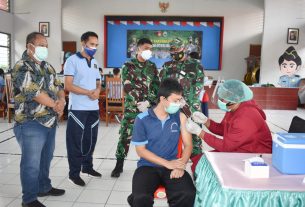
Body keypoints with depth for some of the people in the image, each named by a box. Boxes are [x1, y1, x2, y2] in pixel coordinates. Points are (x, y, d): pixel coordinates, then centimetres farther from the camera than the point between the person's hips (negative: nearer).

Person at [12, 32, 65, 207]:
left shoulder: (48, 67, 12)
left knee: (46, 158, 20)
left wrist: (61, 101, -12)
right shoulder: (22, 67, -13)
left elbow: (58, 87, 10)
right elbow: (34, 93, -23)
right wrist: (55, 106, -12)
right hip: (31, 124, -8)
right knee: (31, 163, 2)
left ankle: (44, 187, 37)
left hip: (51, 122, 8)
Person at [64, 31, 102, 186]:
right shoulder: (72, 60, -6)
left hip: (94, 108, 7)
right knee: (76, 141, 1)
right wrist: (89, 92, -20)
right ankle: (74, 173, 12)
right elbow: (68, 86, -14)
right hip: (78, 109, -7)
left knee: (90, 139, 15)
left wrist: (97, 91, -7)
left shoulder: (95, 63, 14)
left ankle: (87, 167, 30)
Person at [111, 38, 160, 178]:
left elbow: (156, 86, 4)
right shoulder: (128, 66, 1)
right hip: (132, 107, -3)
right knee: (125, 136, -1)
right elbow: (128, 87, -8)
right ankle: (119, 165, 11)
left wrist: (147, 102, -10)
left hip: (149, 107, 3)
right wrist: (139, 104, -14)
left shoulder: (152, 67, 11)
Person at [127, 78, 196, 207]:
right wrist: (167, 163, -12)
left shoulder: (180, 117, 2)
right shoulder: (142, 119, -6)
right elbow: (141, 150, -4)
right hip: (148, 166, -2)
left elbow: (188, 145, 4)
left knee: (188, 195, -24)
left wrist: (181, 165, -14)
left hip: (172, 165, 3)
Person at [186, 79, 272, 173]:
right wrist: (205, 120, -7)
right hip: (235, 149, 8)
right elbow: (222, 129, 10)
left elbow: (226, 146, -26)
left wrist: (199, 131, -22)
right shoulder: (233, 108, -3)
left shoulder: (246, 118, -30)